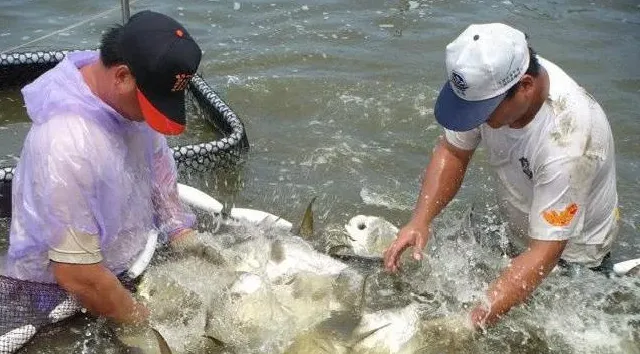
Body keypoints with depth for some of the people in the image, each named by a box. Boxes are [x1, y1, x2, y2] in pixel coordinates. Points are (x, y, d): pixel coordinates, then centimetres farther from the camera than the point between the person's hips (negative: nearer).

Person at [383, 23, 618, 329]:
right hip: (514, 231, 6)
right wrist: (420, 221, -23)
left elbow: (545, 252, -36)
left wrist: (476, 320, -42)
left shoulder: (566, 142, -39)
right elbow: (453, 151, -9)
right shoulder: (487, 82, -23)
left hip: (571, 249, -6)